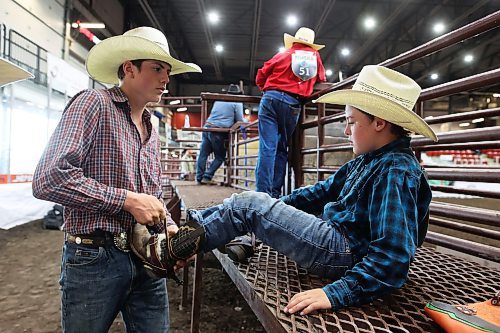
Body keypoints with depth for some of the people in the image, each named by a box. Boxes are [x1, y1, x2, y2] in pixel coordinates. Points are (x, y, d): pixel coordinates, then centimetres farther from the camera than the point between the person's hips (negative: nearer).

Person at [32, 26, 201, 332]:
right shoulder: (93, 104, -9)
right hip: (94, 260, -6)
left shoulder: (151, 130, 13)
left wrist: (170, 226, 0)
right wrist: (127, 199, -20)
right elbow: (50, 179, -21)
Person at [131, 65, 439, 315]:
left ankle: (171, 250, 1)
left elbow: (393, 254, -27)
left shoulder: (396, 172, -21)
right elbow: (324, 192, 15)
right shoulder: (370, 161, 10)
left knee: (249, 204, -12)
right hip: (337, 239, 9)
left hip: (345, 254, -9)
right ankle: (187, 225, 11)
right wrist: (273, 207, 15)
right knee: (252, 202, 7)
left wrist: (338, 294, -32)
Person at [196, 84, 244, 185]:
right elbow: (240, 121, -1)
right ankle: (207, 177, -1)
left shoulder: (218, 100, 21)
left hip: (207, 127, 6)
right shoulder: (237, 103, 3)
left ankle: (199, 178, 10)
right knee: (220, 157, 8)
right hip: (218, 132, -6)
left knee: (203, 155, 8)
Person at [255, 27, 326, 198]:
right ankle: (275, 193, 6)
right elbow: (322, 81, 26)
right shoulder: (315, 56, 20)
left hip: (271, 98, -1)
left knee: (267, 148, -7)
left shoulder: (283, 55, 17)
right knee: (282, 149, 9)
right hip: (293, 104, 1)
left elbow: (260, 78, 17)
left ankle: (262, 192, -13)